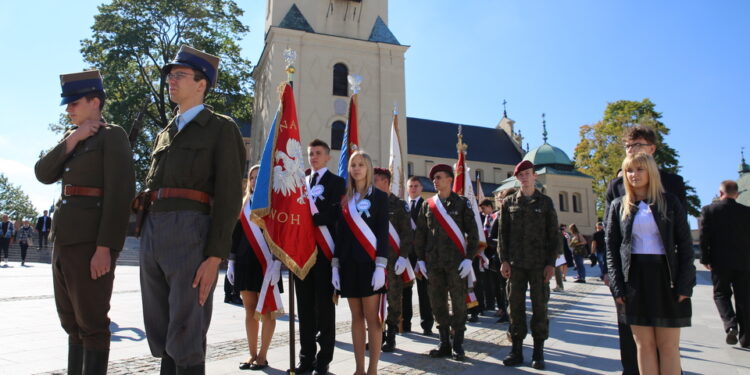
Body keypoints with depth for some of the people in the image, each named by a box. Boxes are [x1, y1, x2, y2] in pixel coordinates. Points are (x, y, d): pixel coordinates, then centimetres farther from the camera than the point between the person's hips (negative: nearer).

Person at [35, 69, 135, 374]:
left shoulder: (112, 135, -5)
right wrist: (72, 140, -5)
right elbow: (43, 174, 7)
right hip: (64, 239, 8)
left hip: (91, 241, -8)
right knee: (72, 322, 15)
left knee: (91, 323, -2)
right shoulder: (71, 137, 20)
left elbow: (120, 194, -15)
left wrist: (105, 248, -21)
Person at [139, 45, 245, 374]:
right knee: (160, 336, 11)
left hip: (191, 232, -7)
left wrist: (215, 256, -15)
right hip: (152, 233, 7)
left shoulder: (221, 128, 2)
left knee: (186, 338, -3)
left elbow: (229, 195, -7)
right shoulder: (164, 134, 24)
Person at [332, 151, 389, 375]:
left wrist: (380, 266, -15)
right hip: (349, 262, 5)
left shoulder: (379, 196, 0)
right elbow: (340, 234, 12)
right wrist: (335, 266, 6)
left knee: (372, 317, -2)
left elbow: (383, 233, -6)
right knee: (356, 317, 9)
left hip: (369, 262, -4)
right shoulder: (344, 199, 12)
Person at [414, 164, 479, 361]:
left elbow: (472, 233, -1)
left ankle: (458, 345, 15)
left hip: (457, 262, -3)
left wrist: (469, 258, -8)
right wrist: (420, 259, 6)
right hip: (434, 263, 3)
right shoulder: (427, 205, 10)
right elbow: (420, 234, 11)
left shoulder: (462, 203, 1)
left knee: (458, 303, 3)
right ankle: (444, 343, 20)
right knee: (437, 303, 7)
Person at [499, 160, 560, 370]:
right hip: (515, 264, 1)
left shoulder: (545, 202, 6)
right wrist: (504, 260, -1)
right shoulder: (509, 202, 8)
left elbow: (553, 234, 4)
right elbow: (503, 233, 7)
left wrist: (551, 262, -3)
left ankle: (538, 352, 14)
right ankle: (517, 350, 13)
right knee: (516, 306, 4)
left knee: (540, 306, 3)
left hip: (539, 264, -1)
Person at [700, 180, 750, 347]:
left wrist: (705, 259, 0)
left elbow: (704, 237, -7)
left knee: (721, 294, 11)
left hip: (720, 261, -2)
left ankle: (730, 325, -10)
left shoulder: (708, 210, -4)